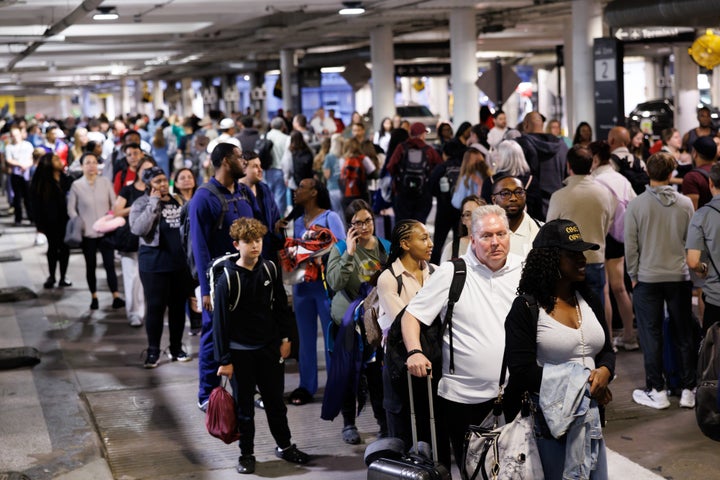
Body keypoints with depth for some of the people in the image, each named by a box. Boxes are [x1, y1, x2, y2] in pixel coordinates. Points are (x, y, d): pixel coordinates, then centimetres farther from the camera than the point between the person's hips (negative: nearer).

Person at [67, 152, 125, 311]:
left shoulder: (105, 182, 0)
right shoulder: (76, 185, -2)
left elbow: (114, 204, 6)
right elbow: (71, 209, 3)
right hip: (87, 233, 0)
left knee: (109, 264, -5)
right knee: (91, 265, 8)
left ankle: (116, 296, -6)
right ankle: (94, 297, 18)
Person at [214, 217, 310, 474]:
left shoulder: (270, 269, -1)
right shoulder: (228, 278, -14)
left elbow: (281, 305, 10)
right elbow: (220, 321, -11)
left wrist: (285, 338, 7)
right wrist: (224, 360, -11)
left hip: (270, 347, 4)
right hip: (241, 351, -3)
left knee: (275, 400, 15)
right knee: (244, 406, 7)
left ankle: (284, 446, 30)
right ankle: (246, 453, 20)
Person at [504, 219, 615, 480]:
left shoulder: (589, 300, 10)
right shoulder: (526, 308, -9)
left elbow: (607, 350, 16)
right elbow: (522, 371, -15)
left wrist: (604, 371, -8)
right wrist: (580, 385, -15)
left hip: (590, 416, 6)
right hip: (549, 418, -6)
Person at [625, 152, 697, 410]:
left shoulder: (636, 205, -9)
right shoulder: (685, 204, -4)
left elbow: (630, 245, -6)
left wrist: (633, 276, 5)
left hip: (647, 278, -2)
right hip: (680, 277, 2)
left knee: (651, 336, 7)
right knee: (685, 335, 11)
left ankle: (657, 391, 11)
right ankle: (688, 390, 16)